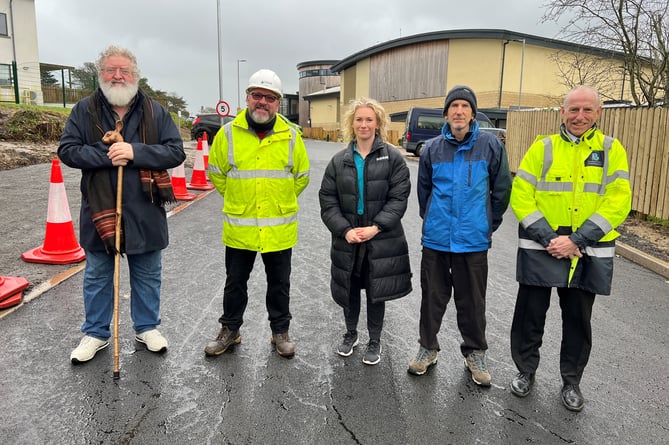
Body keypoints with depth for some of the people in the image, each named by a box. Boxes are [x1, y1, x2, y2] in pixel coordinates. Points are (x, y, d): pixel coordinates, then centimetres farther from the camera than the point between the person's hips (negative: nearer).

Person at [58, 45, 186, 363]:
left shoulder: (155, 111, 0)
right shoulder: (85, 110, 1)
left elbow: (176, 152, -8)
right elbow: (67, 150, -4)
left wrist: (134, 152, -20)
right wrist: (107, 156, -19)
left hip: (145, 212, 0)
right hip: (100, 211, 1)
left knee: (147, 276, 13)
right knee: (97, 277, 14)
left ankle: (147, 327, 32)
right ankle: (96, 333, 32)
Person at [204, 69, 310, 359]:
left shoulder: (291, 136, -3)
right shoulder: (228, 133, -5)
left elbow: (301, 176, 8)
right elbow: (216, 173, 7)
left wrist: (280, 202, 8)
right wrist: (237, 201, 7)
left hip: (279, 228, 0)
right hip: (238, 227, 0)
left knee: (279, 283, 14)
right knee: (235, 282, 15)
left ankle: (280, 331, 32)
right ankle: (230, 330, 34)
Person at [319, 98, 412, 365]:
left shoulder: (393, 157, -3)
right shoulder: (339, 161, 4)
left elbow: (398, 198, -9)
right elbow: (328, 200, 0)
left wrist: (376, 227, -19)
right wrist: (345, 230, -14)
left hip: (381, 240, -2)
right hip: (347, 239, 3)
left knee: (376, 292, 10)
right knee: (349, 289, 15)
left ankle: (375, 342, 30)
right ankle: (350, 334, 39)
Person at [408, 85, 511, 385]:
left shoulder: (491, 145, -4)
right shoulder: (432, 148, 1)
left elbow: (501, 190, 4)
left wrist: (488, 225, 8)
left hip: (474, 240, -1)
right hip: (436, 238, 2)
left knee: (472, 300, 10)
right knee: (433, 296, 12)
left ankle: (475, 352, 30)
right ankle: (428, 347, 30)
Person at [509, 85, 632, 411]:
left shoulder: (611, 150, 2)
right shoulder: (542, 148, 1)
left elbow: (618, 202, -7)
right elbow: (520, 196, -6)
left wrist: (577, 240, -17)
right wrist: (548, 238, -16)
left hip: (588, 253, 1)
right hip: (541, 249, 0)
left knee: (578, 319, 14)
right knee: (530, 314, 8)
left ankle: (571, 382, 33)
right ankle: (525, 371, 31)